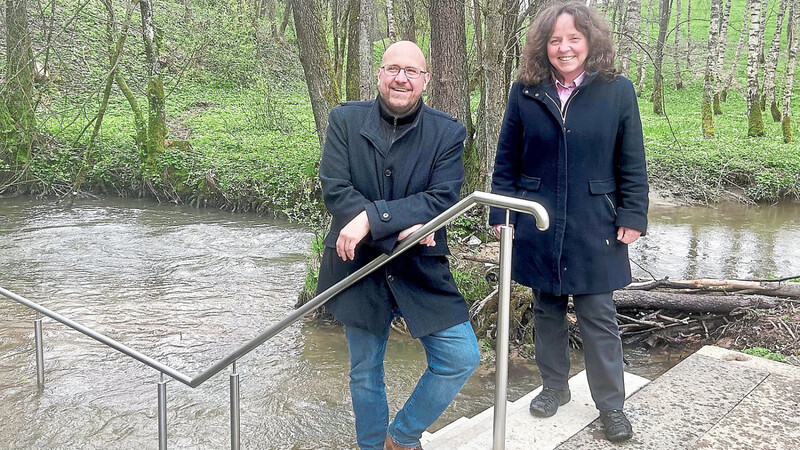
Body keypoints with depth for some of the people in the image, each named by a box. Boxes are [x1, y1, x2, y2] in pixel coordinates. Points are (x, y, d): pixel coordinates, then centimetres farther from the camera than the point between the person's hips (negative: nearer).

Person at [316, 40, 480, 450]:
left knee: (462, 359, -5)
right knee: (365, 374, 14)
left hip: (422, 272, 0)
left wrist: (372, 219, -27)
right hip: (359, 267, 0)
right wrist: (400, 227, -23)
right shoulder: (345, 120, -3)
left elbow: (442, 199, -16)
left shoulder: (447, 133, -4)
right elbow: (334, 188, -14)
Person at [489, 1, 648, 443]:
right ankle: (554, 386, 33)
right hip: (537, 226, 2)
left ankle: (611, 403, 18)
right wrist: (500, 214, 2)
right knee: (547, 309, 15)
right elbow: (506, 161, 5)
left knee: (599, 316, 5)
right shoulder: (525, 92, 0)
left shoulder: (617, 90, -4)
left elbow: (631, 162, 0)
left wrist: (633, 216, -4)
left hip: (594, 228, -2)